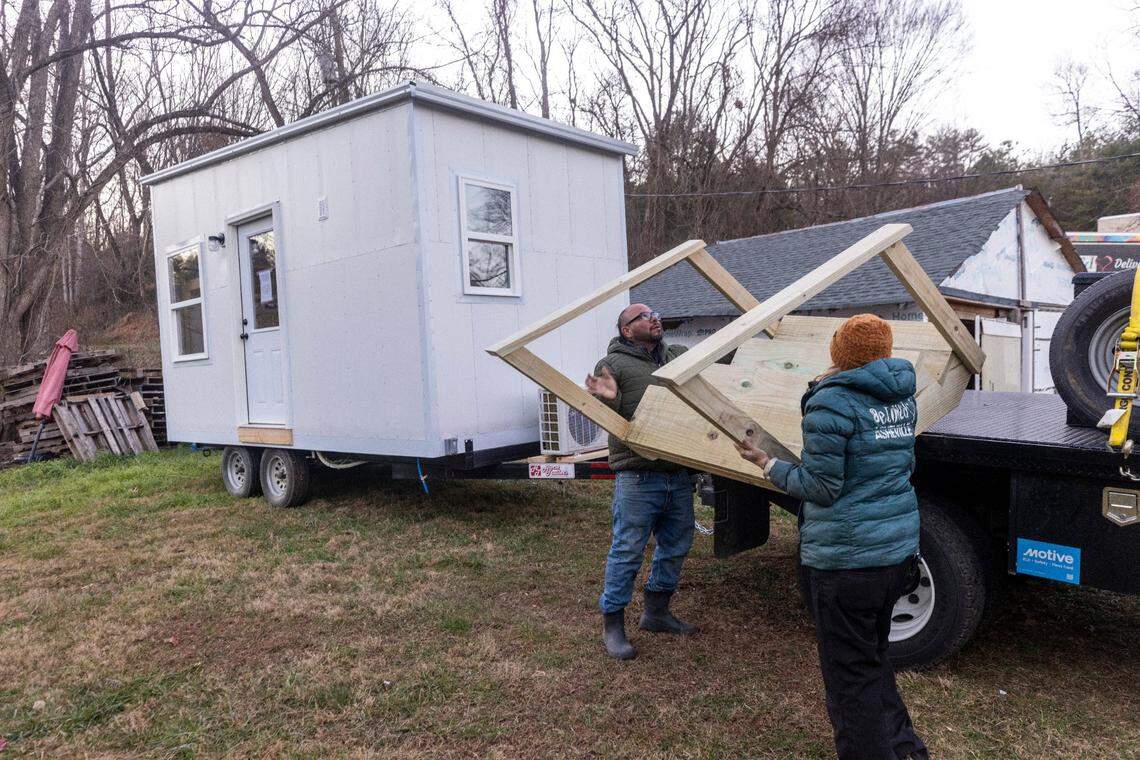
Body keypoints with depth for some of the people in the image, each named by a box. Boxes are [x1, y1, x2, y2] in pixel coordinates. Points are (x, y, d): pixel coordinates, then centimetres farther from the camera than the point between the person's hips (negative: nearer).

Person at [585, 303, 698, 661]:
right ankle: (612, 625, 13)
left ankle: (656, 611, 36)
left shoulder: (679, 356, 12)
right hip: (638, 479, -7)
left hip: (679, 475, 7)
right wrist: (610, 398, -30)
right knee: (627, 552, -2)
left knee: (676, 545, 18)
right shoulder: (613, 364, -5)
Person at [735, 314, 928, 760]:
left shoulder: (832, 402, -16)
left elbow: (820, 489, -16)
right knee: (874, 656, 25)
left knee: (850, 674, 7)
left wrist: (765, 463, -5)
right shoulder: (901, 395, 7)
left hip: (845, 559, -8)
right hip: (898, 550, 8)